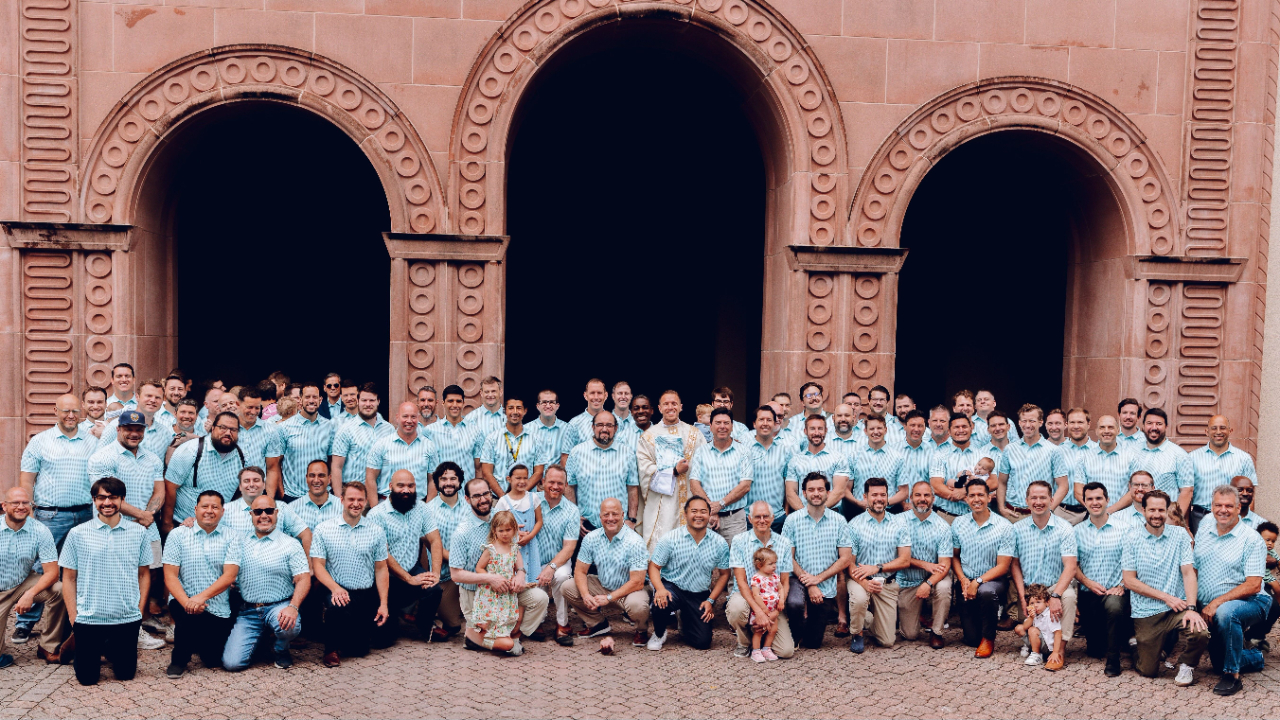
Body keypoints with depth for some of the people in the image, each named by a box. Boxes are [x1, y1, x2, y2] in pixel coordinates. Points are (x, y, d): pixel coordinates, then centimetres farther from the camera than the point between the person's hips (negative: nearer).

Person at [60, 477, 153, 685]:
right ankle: (96, 651, 35)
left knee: (126, 674, 8)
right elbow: (68, 577, 3)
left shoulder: (138, 533, 1)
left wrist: (140, 610, 2)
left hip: (128, 619, 1)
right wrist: (73, 616, -2)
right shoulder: (78, 534, -1)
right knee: (87, 677, 3)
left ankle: (110, 649, 39)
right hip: (88, 619, -1)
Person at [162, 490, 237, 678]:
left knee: (213, 660, -4)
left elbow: (230, 575, -9)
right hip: (185, 602, -1)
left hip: (218, 608, 1)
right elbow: (170, 576, -5)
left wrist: (203, 596, -24)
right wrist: (187, 602, -22)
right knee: (190, 613, -35)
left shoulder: (230, 538, 2)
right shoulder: (177, 535, 2)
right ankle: (179, 659, -7)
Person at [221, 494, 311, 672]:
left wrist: (293, 607, -21)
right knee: (231, 663, -14)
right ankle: (260, 637, 20)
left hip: (278, 607, -2)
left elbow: (303, 579, -6)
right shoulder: (239, 544, 12)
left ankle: (282, 650, 3)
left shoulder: (290, 544, 3)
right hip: (247, 612, 2)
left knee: (289, 627, -36)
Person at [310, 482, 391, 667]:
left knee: (357, 649, -5)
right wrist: (335, 588, -21)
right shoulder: (323, 529, 0)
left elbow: (381, 569, 7)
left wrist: (383, 604, 0)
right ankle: (332, 649, -8)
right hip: (338, 593, -2)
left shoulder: (376, 531, 6)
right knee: (336, 609, -36)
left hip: (367, 596, 2)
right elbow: (318, 566, -3)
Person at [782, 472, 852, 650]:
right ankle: (796, 635, -3)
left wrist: (818, 578, -12)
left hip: (826, 588, 1)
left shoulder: (838, 521, 0)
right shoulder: (793, 520, -3)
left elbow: (845, 559, -1)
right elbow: (789, 557, -4)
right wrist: (809, 585, -14)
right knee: (795, 603, -36)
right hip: (800, 581, -1)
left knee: (813, 644, 2)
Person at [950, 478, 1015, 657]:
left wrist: (978, 582, -22)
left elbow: (1002, 566, -11)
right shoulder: (958, 524, 2)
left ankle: (989, 638, -13)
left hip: (993, 580, -3)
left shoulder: (1004, 527, -9)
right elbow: (954, 556, 10)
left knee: (986, 591, -40)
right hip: (967, 582, 3)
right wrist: (963, 580, -8)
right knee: (971, 639, -7)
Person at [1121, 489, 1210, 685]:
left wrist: (1191, 608, -19)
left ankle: (1186, 665, 3)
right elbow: (1129, 581, -3)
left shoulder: (1180, 535, 3)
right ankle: (1140, 646, 32)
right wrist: (1166, 597, -11)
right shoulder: (1133, 538, 0)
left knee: (1200, 632, -30)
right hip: (1145, 612, 0)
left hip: (1176, 608, 1)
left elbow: (1188, 572, -5)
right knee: (1149, 671, -3)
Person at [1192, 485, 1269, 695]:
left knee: (1224, 612, -40)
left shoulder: (1252, 539, -10)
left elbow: (1253, 585, -17)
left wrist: (1217, 602, -25)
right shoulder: (1203, 532, 7)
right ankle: (1255, 658, 43)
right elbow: (1193, 570, 8)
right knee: (1218, 663, 12)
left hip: (1249, 603, -6)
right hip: (1211, 609, 6)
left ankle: (1233, 676, -25)